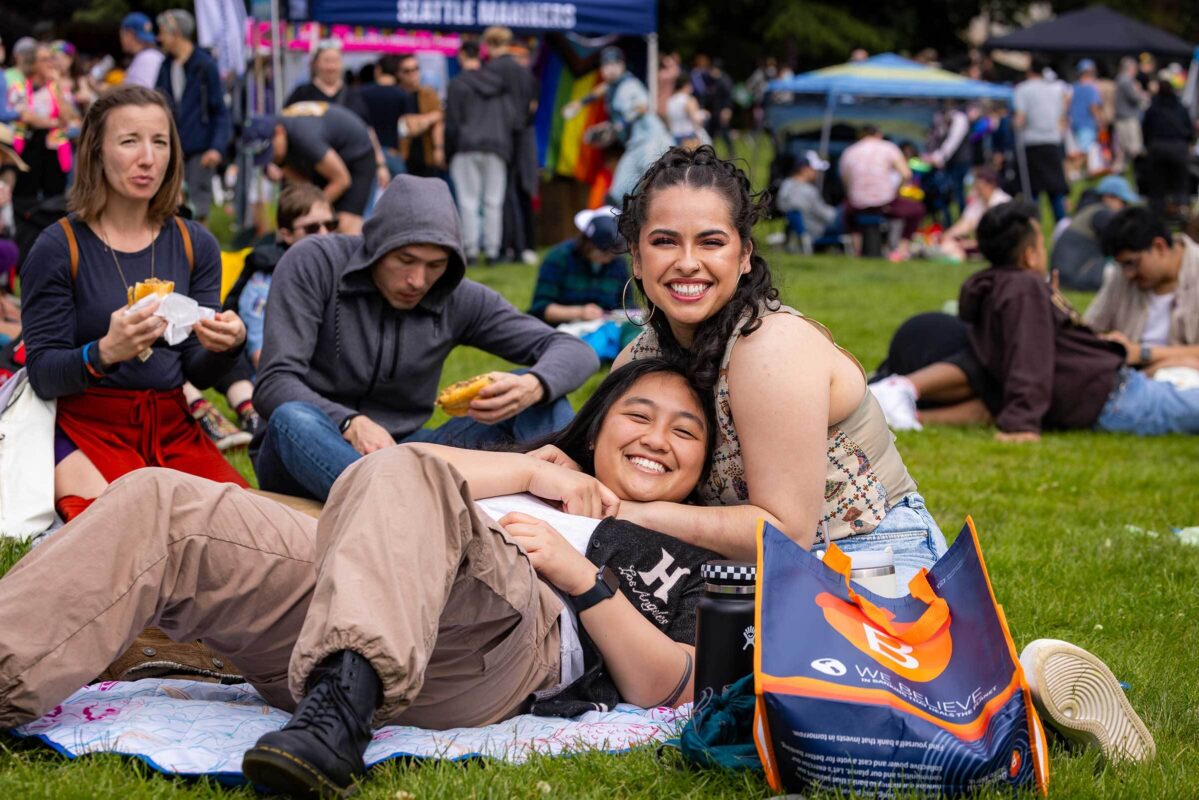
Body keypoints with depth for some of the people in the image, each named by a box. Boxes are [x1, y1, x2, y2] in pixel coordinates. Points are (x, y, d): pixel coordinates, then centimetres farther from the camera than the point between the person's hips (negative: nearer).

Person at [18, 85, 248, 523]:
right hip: (87, 429, -5)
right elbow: (42, 374, -9)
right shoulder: (58, 248, -6)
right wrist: (104, 353, -29)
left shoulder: (194, 245, 7)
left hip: (172, 428, 5)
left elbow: (198, 373, 6)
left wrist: (227, 344, -17)